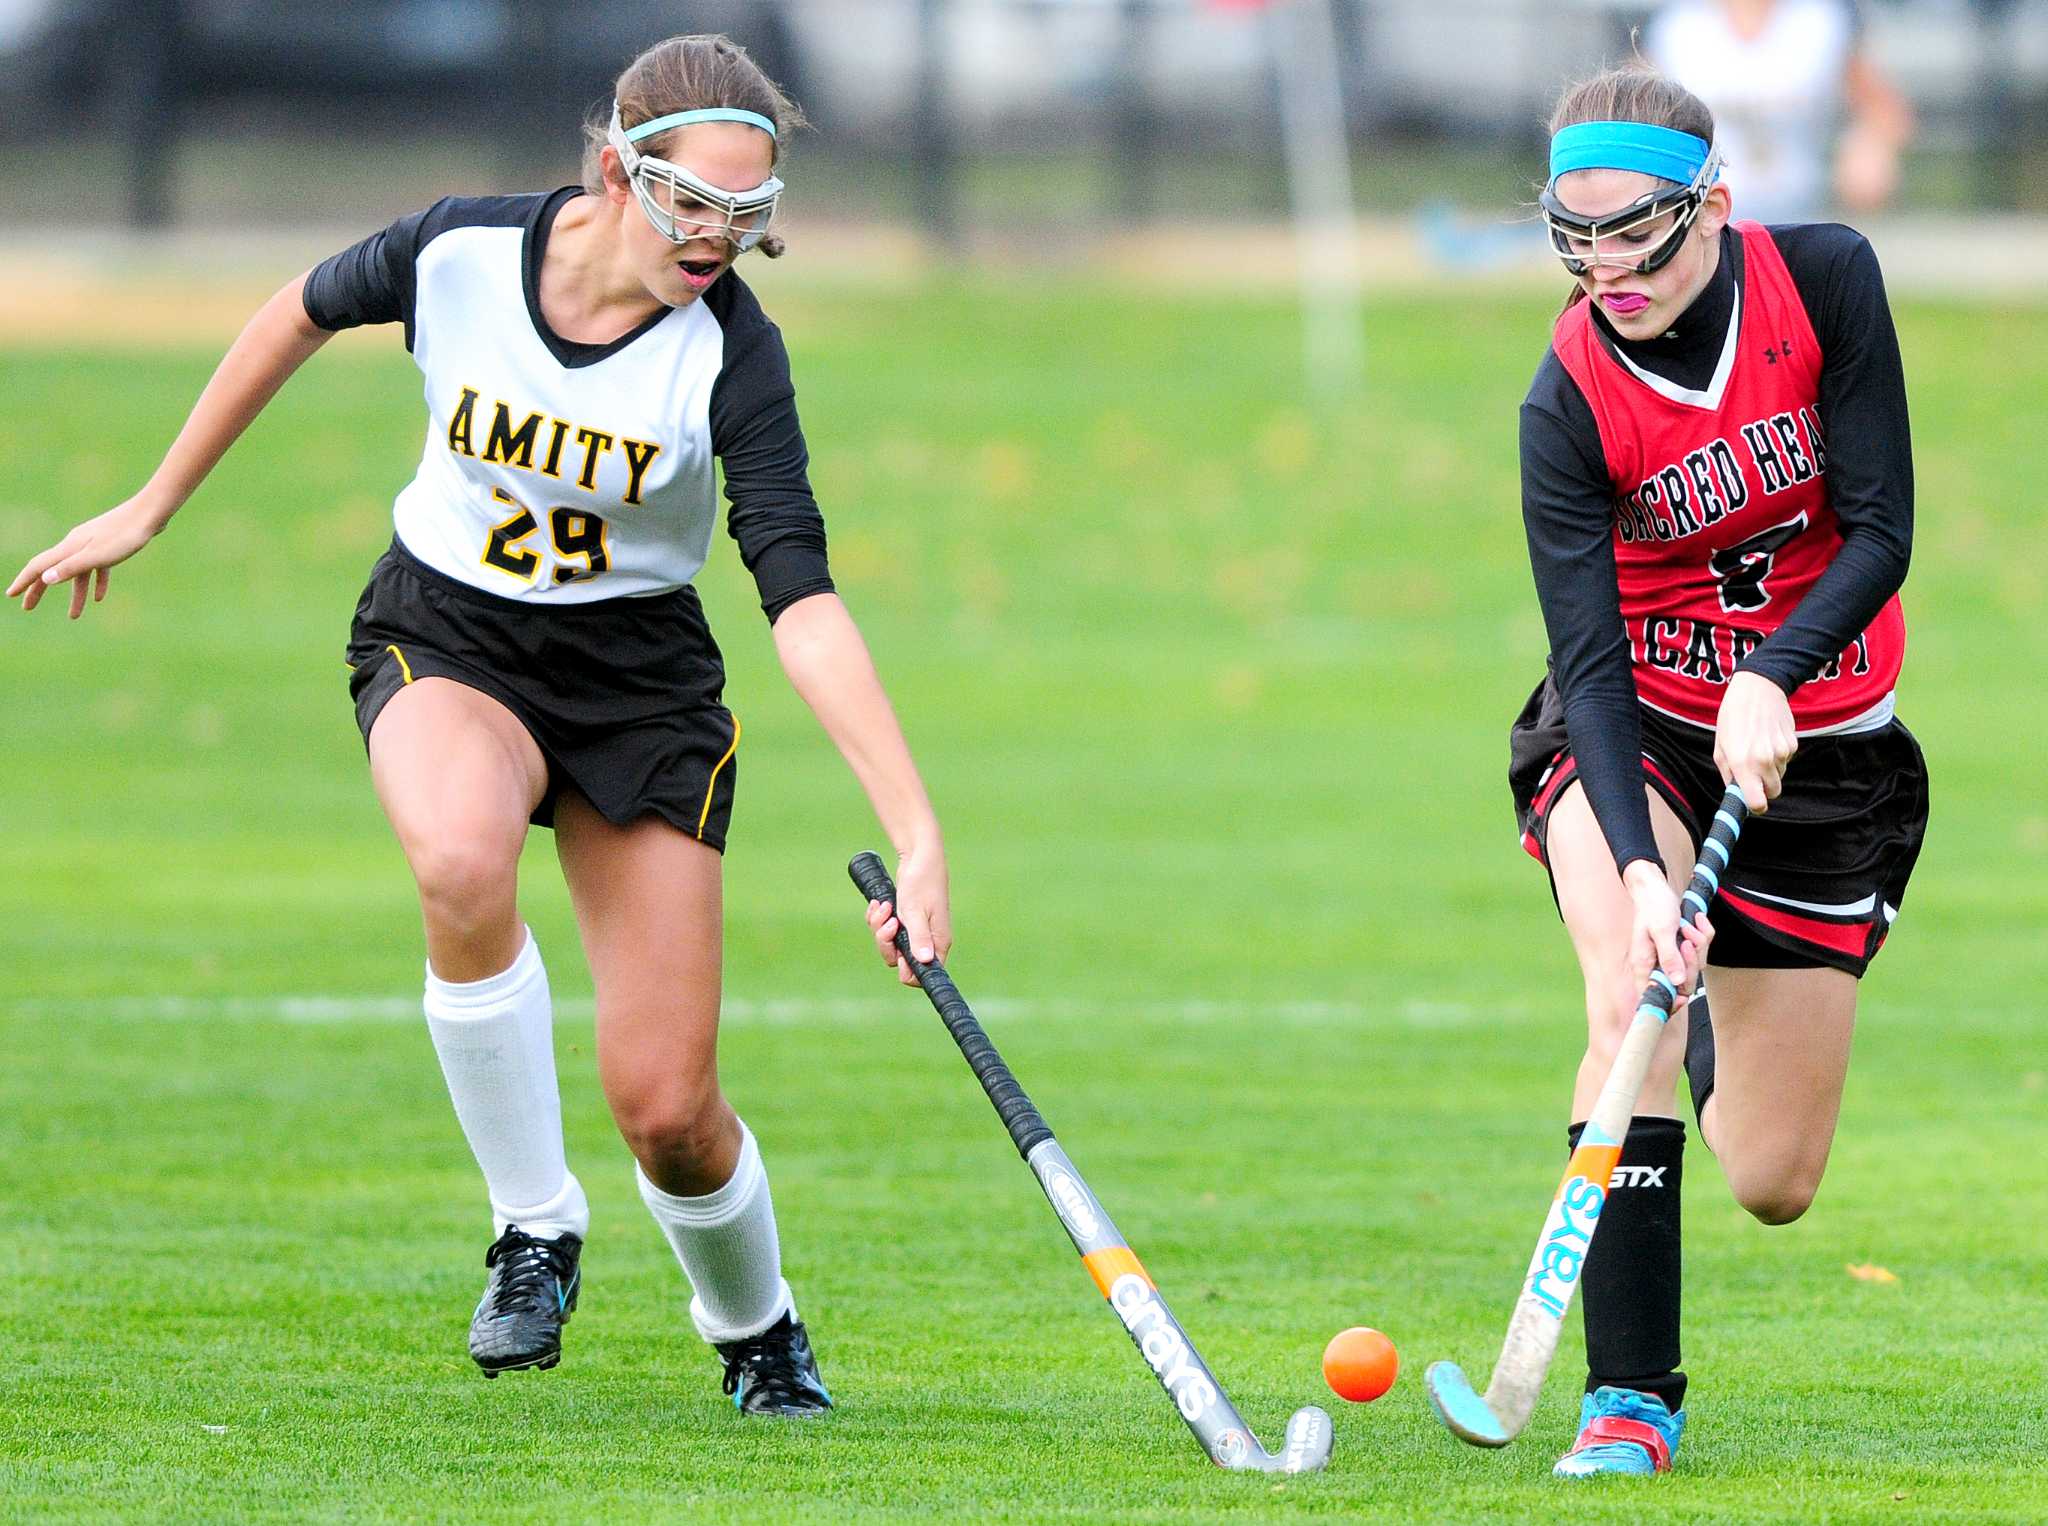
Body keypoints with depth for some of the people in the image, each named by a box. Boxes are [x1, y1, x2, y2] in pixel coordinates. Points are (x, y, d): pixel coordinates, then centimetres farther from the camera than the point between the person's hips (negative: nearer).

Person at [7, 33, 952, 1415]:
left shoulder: (731, 352, -22)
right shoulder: (461, 253, -17)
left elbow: (803, 601, -29)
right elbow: (303, 315, 5)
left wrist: (918, 832, -39)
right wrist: (153, 507, 13)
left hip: (640, 676, 0)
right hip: (444, 637, 0)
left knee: (666, 1108, -6)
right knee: (462, 858, -37)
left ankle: (757, 1327, 29)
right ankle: (535, 1229, -17)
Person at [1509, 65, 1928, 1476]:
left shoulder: (1825, 279, -16)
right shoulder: (1570, 403, -19)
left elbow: (1879, 532, -16)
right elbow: (1590, 657, -25)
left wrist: (1769, 680, -33)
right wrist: (1639, 867, -39)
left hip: (1817, 744, 1)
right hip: (1636, 733, -1)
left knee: (1773, 1185, 2)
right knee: (1631, 997, -33)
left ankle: (1725, 1032, 40)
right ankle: (1631, 1397, -27)